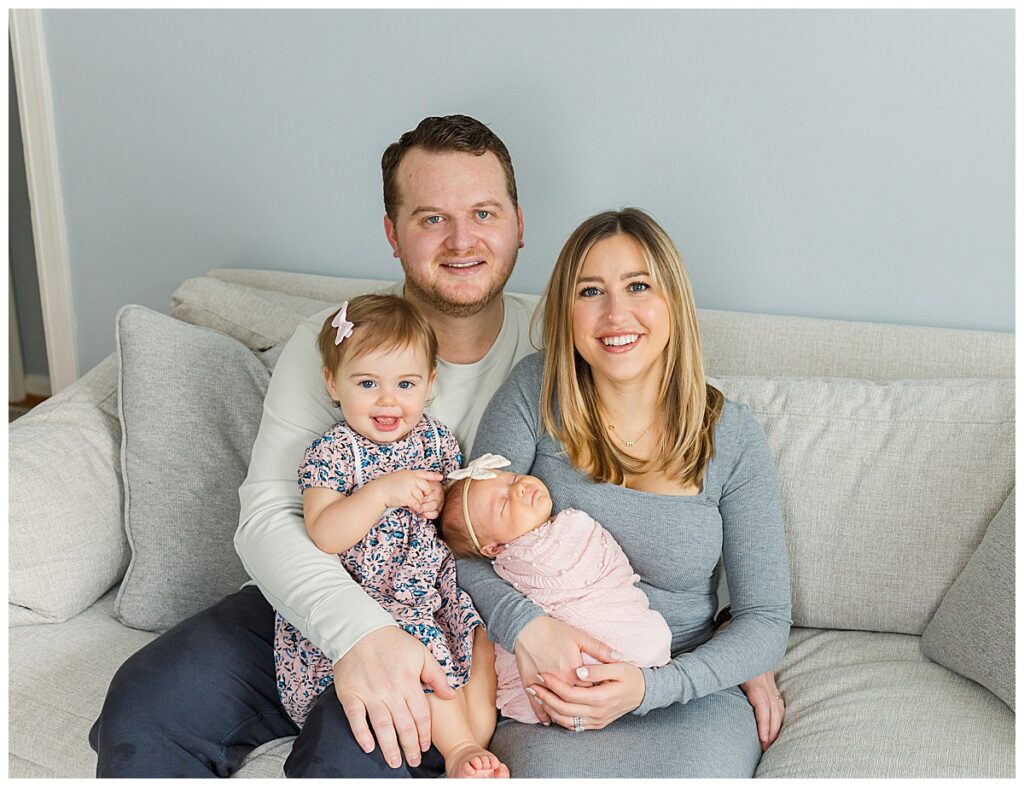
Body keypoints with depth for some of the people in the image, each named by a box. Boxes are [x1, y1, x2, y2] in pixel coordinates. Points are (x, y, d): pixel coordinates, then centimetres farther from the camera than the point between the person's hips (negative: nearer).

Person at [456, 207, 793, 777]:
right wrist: (525, 624, -24)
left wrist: (648, 687, -19)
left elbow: (766, 621, -3)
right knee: (549, 771, -32)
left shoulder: (733, 438, -4)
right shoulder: (537, 392, -4)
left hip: (688, 688, 1)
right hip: (549, 686, -1)